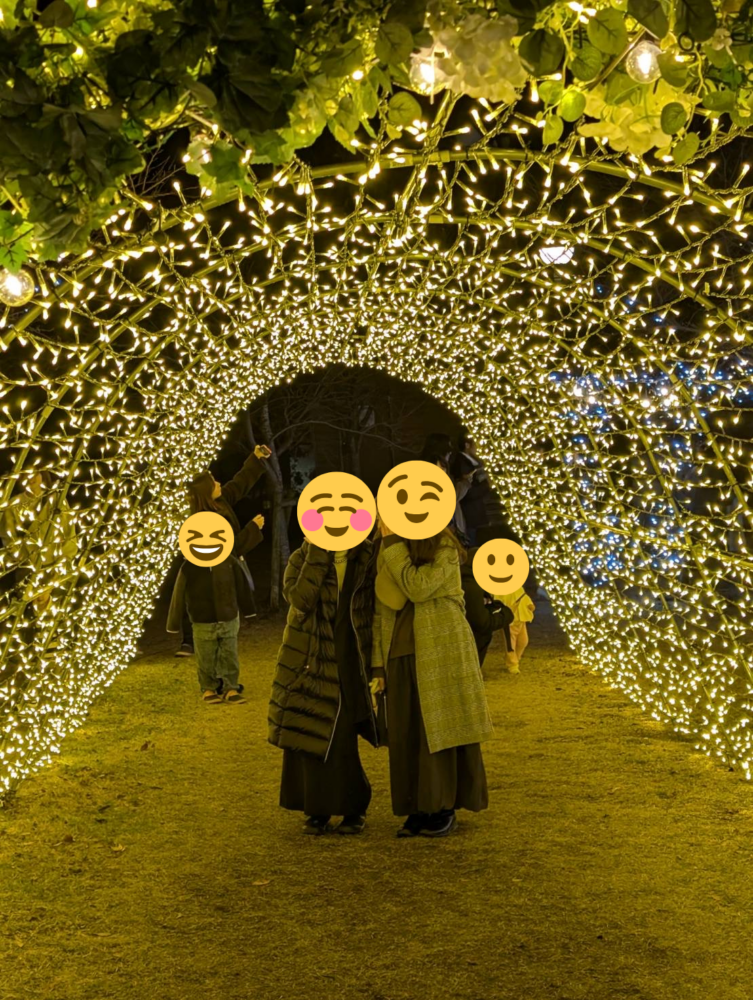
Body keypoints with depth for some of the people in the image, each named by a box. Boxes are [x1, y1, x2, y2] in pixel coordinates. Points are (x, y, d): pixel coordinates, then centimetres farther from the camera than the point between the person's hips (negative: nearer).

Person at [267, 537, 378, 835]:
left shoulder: (366, 559, 2)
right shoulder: (302, 559, -1)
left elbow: (377, 610, 4)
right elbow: (299, 598, -20)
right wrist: (318, 555, -20)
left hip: (347, 668, 0)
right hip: (309, 665, 0)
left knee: (341, 741, -2)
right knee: (308, 738, 4)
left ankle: (353, 808, 15)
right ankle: (316, 810, 17)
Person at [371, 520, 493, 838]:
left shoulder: (444, 548, -7)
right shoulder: (385, 553, 11)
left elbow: (418, 588, -23)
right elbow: (381, 610, 11)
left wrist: (394, 543, -16)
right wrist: (378, 662, 7)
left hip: (440, 652, -6)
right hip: (401, 654, 6)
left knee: (439, 728, -1)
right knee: (405, 734, 5)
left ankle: (444, 809, 6)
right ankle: (418, 809, 13)